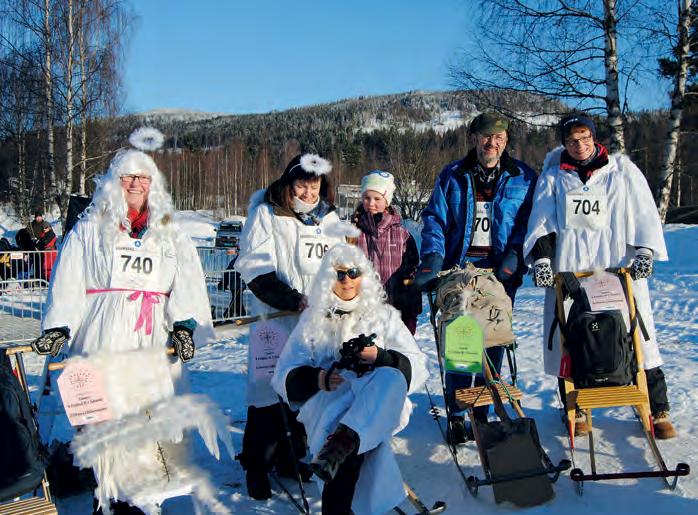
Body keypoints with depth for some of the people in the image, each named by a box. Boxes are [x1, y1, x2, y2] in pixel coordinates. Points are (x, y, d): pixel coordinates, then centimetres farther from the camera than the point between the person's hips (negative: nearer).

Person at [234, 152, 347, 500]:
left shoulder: (329, 218, 15)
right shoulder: (266, 214, -3)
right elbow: (255, 269, -11)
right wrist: (294, 301, -18)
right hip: (277, 319, -5)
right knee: (271, 389, -5)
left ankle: (291, 458, 25)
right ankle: (257, 466, 11)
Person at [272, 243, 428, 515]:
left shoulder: (384, 315, 20)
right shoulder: (313, 319, 19)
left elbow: (416, 368, 9)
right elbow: (285, 376, 10)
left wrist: (381, 357, -12)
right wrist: (317, 379, -13)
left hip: (377, 404, 0)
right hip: (326, 401, 0)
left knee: (391, 378, -38)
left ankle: (339, 445, -53)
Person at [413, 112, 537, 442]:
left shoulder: (523, 178, 8)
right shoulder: (452, 176, 10)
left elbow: (528, 223, 5)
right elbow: (434, 219, 7)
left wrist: (514, 256, -11)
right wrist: (432, 257, -9)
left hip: (501, 272, 0)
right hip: (459, 267, 0)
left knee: (494, 342, 2)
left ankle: (483, 411, 13)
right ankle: (456, 413, 6)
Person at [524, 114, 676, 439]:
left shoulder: (623, 170, 13)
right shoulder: (553, 177, 14)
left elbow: (645, 214, 9)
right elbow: (541, 221, 9)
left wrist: (645, 252, -5)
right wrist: (541, 257, -6)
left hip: (620, 269, 0)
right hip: (569, 271, 1)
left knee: (637, 338, -1)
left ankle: (657, 411, 12)